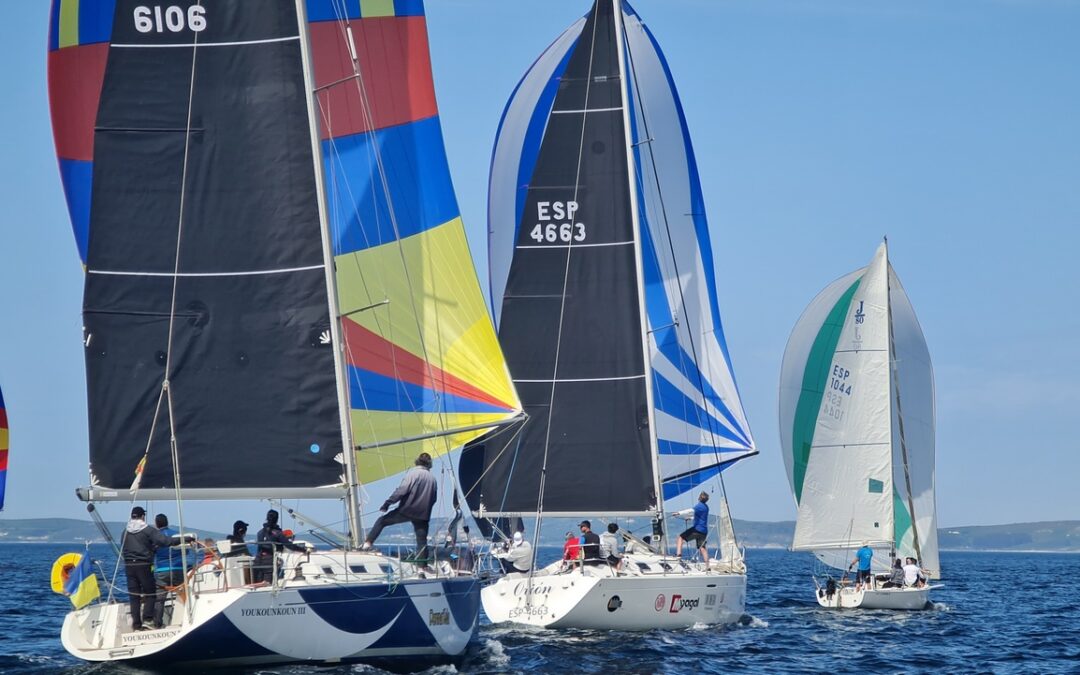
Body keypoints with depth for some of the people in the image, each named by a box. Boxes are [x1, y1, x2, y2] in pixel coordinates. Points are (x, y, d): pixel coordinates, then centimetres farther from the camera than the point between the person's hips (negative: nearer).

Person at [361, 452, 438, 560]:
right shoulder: (432, 479, 11)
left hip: (407, 510, -4)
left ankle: (367, 543, -1)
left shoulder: (413, 473, -6)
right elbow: (434, 498, 16)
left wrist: (387, 504, -12)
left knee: (381, 521, 9)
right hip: (422, 515, 4)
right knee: (422, 541, 7)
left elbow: (402, 490, -15)